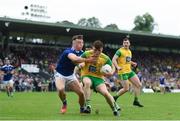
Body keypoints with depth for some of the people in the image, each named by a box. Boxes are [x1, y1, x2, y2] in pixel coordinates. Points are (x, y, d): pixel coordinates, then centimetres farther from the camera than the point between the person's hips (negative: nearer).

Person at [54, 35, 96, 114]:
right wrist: (87, 60, -62)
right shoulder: (68, 51, -30)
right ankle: (64, 104, -2)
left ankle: (82, 109, 21)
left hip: (70, 75, 6)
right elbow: (75, 59, -51)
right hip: (60, 74, -5)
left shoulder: (81, 53, -6)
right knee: (60, 89, -33)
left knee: (81, 93, -6)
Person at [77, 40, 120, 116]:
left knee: (105, 93, -21)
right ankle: (87, 105, -34)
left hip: (98, 77, 1)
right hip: (87, 76, -1)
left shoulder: (105, 58, -7)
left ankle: (115, 108, 5)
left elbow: (112, 67, 7)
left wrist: (111, 73, -17)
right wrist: (81, 65, -31)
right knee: (87, 82, -38)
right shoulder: (86, 54, -11)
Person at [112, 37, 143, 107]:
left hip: (129, 71, 8)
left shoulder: (129, 51, 16)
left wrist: (132, 63, 10)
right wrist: (117, 67, -31)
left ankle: (136, 101, 10)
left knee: (139, 85, 1)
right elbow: (114, 59, -16)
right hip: (123, 72, -8)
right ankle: (115, 97, 12)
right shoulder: (120, 51, -9)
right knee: (126, 89, -9)